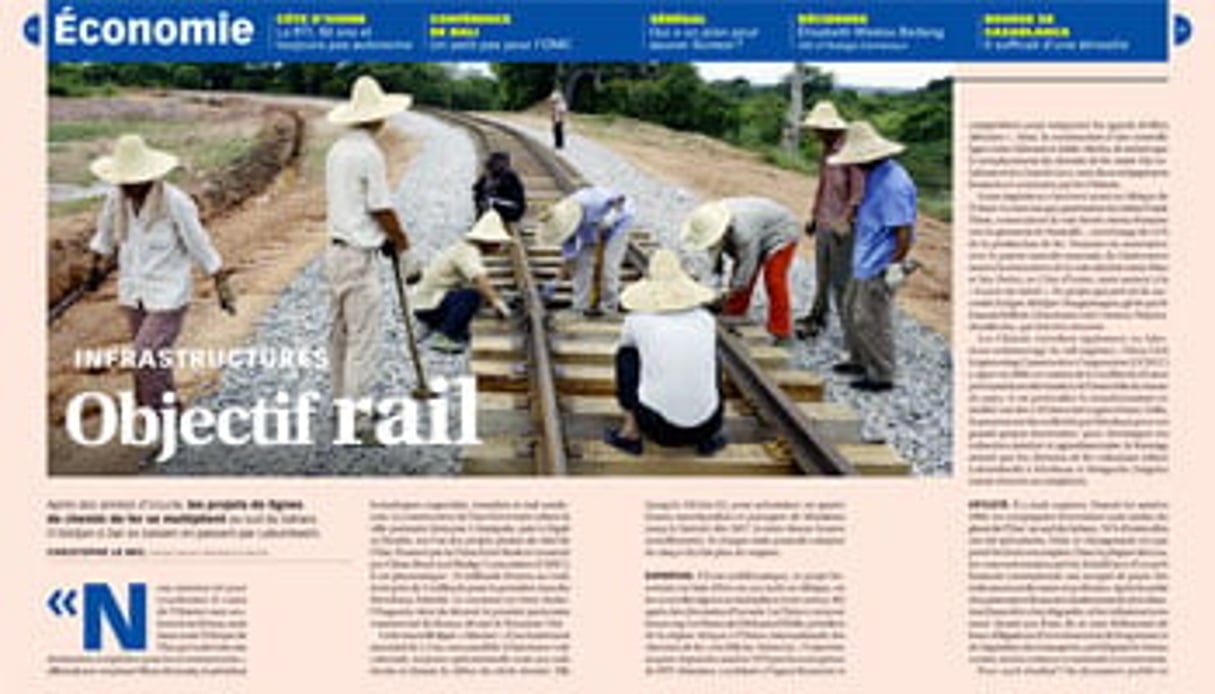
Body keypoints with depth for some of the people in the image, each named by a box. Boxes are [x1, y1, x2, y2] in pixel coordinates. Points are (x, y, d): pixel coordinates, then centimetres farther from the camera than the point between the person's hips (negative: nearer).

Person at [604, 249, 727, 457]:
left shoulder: (637, 320, -2)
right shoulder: (706, 319, 3)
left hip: (658, 427, -2)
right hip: (705, 426, 2)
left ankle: (631, 431, 17)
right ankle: (707, 438, 20)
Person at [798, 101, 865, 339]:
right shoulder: (824, 150, 11)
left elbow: (858, 193, -19)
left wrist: (844, 221, -23)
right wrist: (814, 215, 22)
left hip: (842, 227, -8)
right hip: (823, 224, 8)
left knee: (842, 279, -5)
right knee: (822, 276, 17)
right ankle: (817, 318, 28)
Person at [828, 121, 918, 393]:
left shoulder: (893, 183, -24)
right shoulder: (875, 176, 9)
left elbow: (904, 230, -25)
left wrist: (896, 266, -22)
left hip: (878, 267, -11)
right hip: (864, 262, 11)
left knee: (871, 320, -3)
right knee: (852, 308, 22)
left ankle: (882, 376, 10)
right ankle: (860, 360, 38)